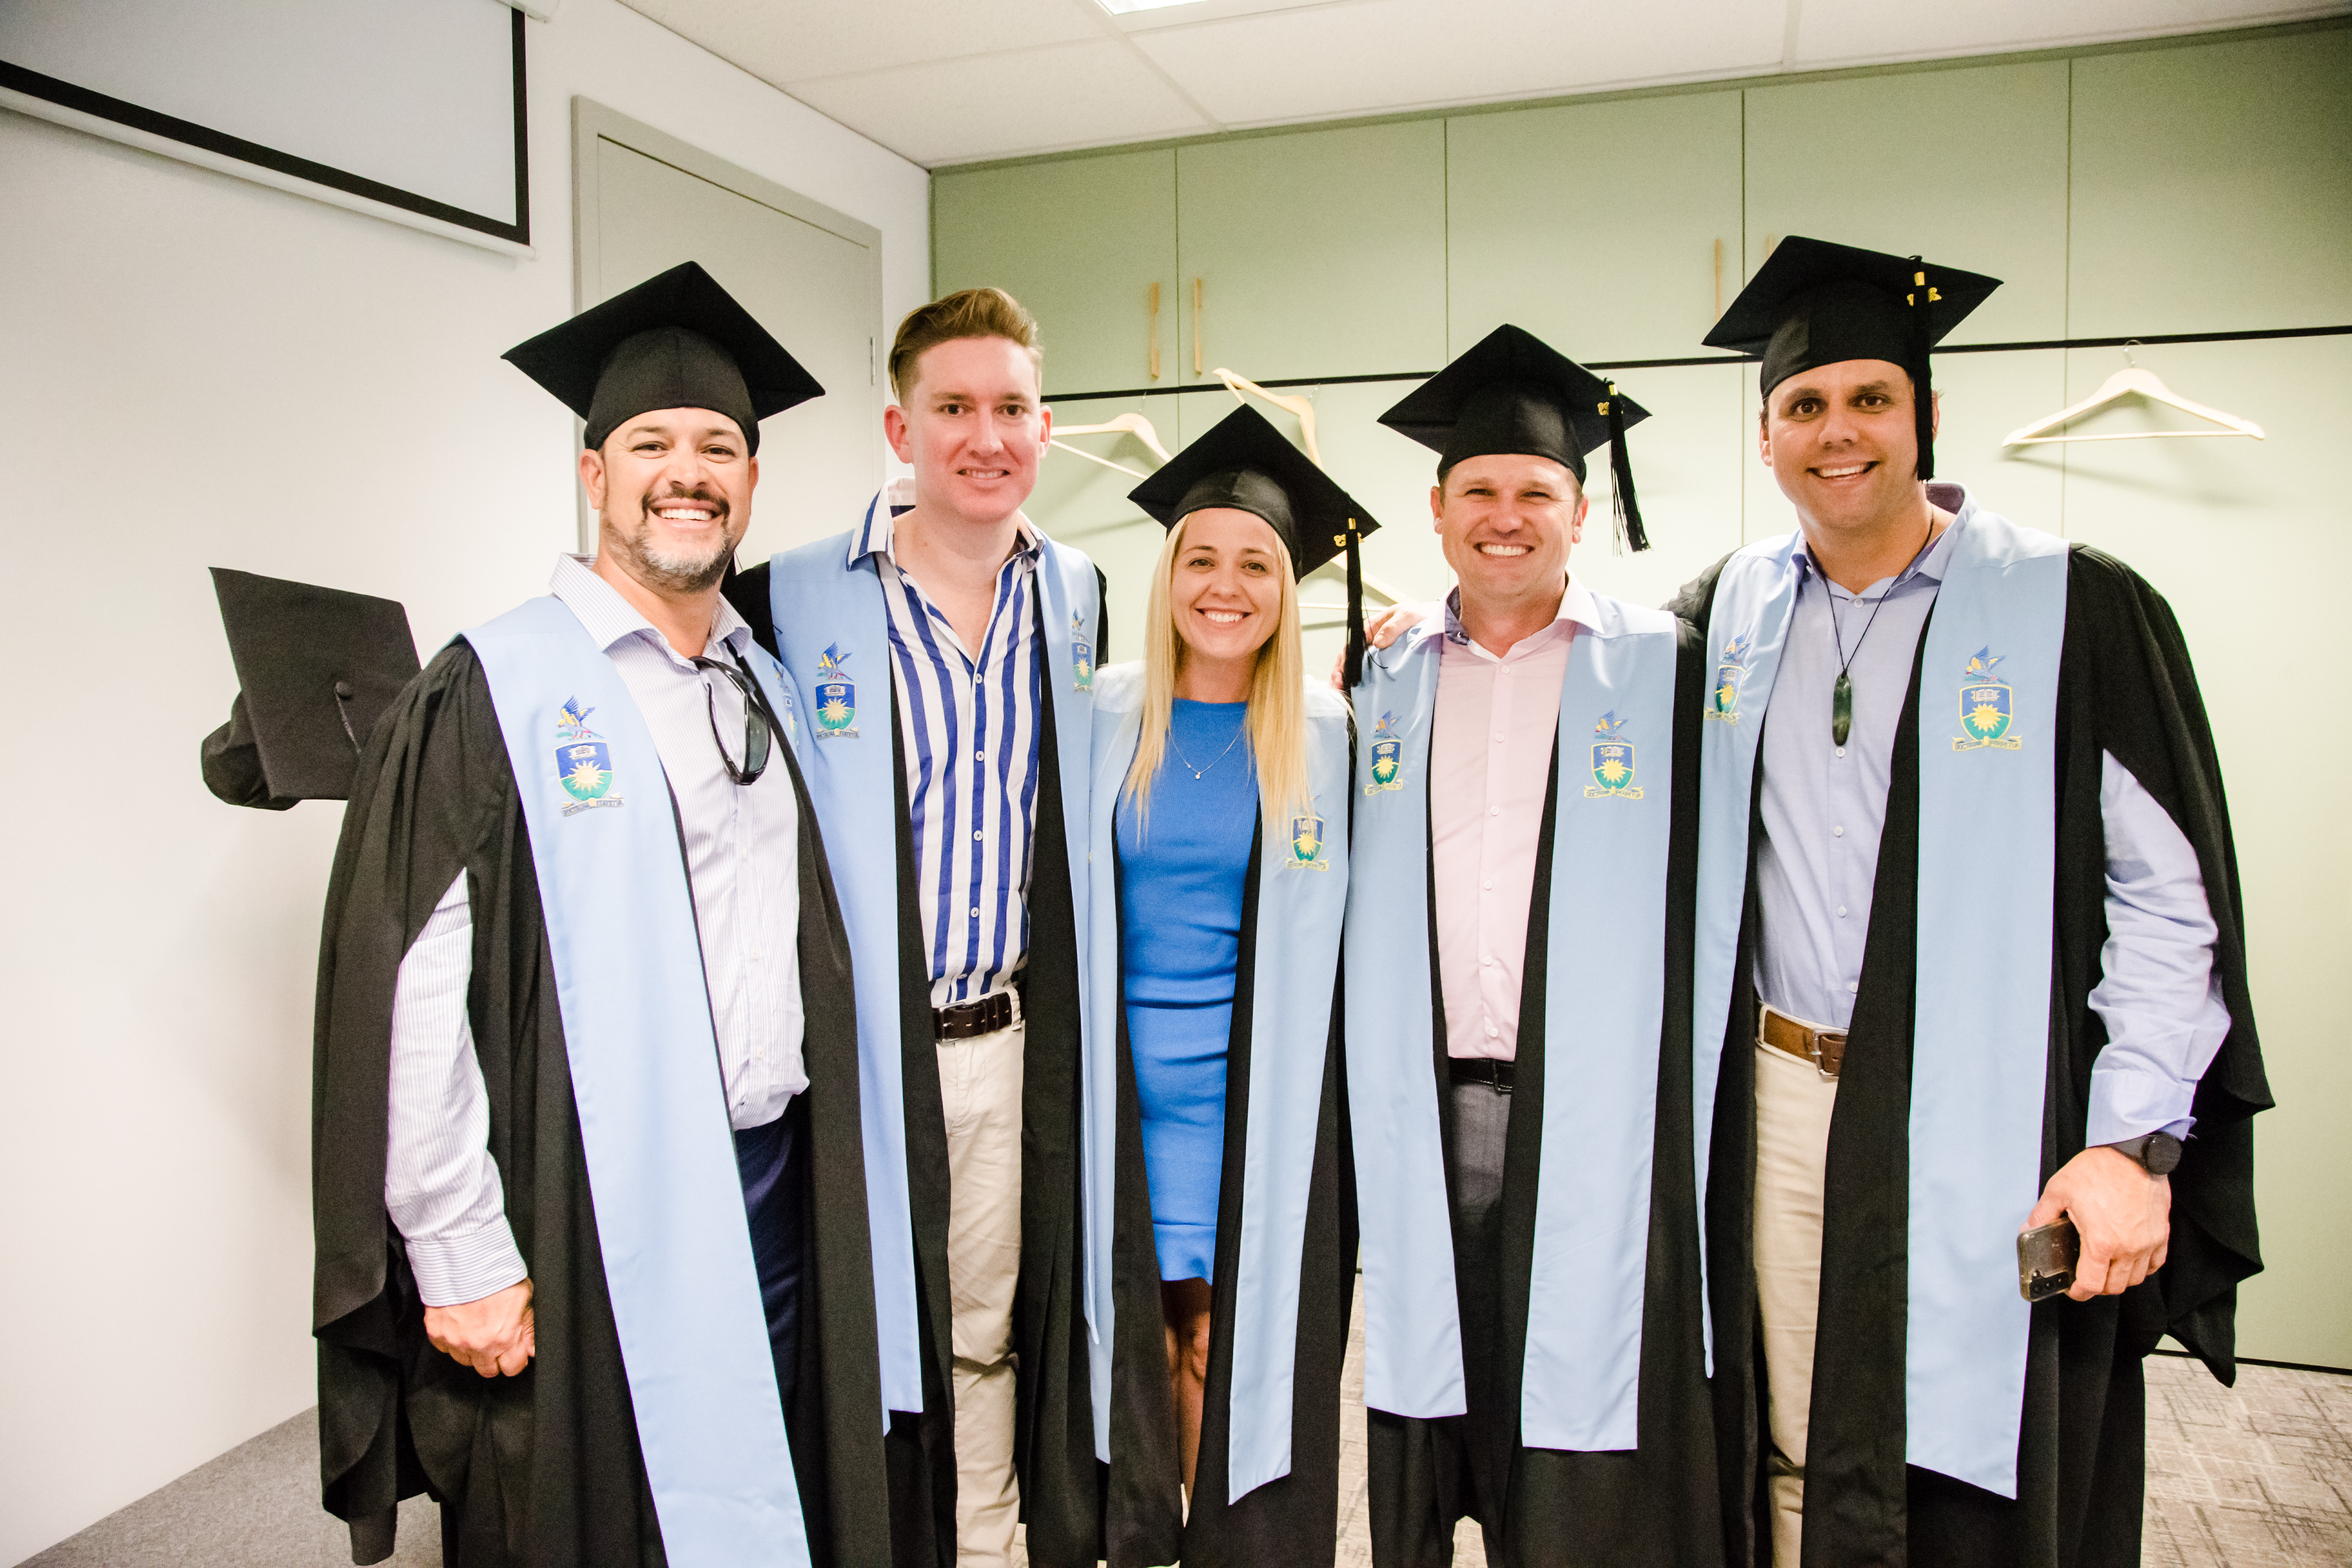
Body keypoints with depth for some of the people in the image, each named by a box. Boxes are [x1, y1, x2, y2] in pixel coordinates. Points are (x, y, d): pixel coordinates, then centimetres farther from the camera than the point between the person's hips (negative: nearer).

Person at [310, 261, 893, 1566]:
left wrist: (827, 1158, 12)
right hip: (593, 1215, -5)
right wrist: (459, 1253, -14)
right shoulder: (492, 693, -9)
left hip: (778, 1191, 5)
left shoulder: (771, 690, 10)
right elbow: (407, 994, -13)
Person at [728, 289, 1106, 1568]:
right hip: (861, 1048, -3)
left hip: (1013, 1041, 4)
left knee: (987, 1335, 18)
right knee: (862, 1342, 8)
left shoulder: (1077, 594, 5)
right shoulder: (794, 602, -8)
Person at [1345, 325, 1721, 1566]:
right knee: (1431, 1403, 12)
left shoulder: (1663, 668, 1)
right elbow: (1343, 894, 18)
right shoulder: (1387, 680, 10)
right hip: (1426, 1117, 3)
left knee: (1588, 1464, 4)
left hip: (1596, 1115, -2)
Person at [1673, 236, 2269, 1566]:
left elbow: (2174, 894, -7)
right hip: (1781, 1112, 3)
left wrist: (2138, 1142, -13)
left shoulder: (2078, 609, -6)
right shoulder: (1732, 608, 6)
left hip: (1989, 1132, -3)